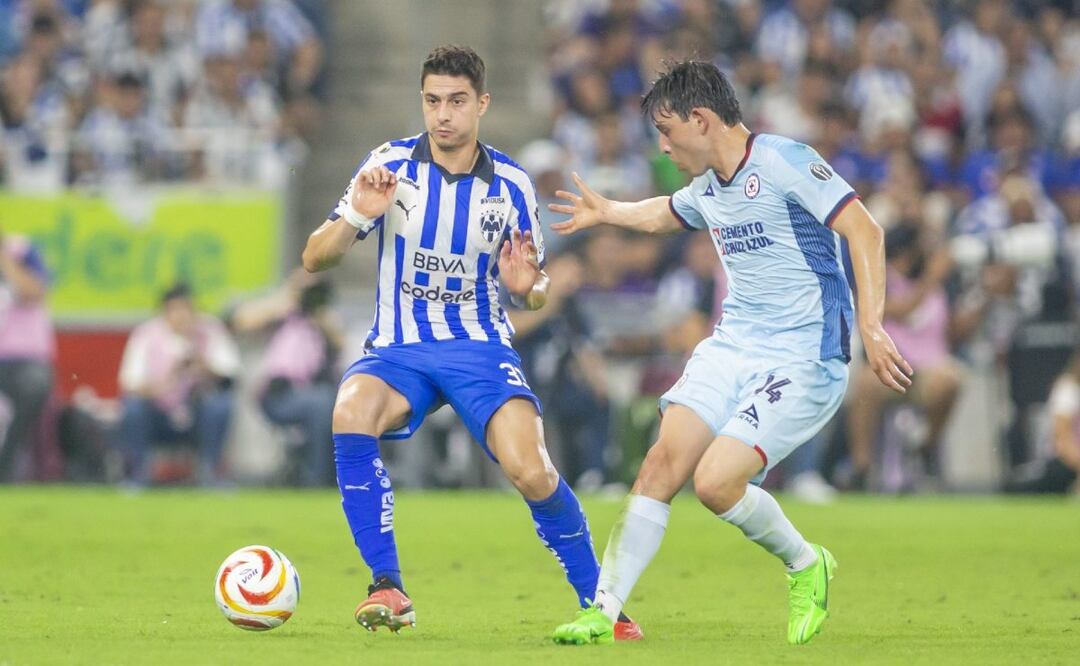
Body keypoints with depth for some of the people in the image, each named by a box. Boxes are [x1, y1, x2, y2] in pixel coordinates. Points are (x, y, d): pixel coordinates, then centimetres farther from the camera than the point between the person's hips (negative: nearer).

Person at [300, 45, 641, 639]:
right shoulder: (390, 166, -2)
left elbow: (535, 291, 10)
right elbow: (314, 260, -2)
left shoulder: (510, 184, 0)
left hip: (480, 345, 0)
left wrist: (527, 286, -14)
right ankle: (388, 591, -24)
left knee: (531, 473, -24)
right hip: (399, 349, 0)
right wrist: (357, 217, -22)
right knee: (351, 413, -34)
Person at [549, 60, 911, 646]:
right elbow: (662, 214, 37)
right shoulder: (707, 188, 12)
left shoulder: (784, 162, -15)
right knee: (662, 464, -9)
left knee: (716, 481, -18)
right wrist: (605, 212, 55)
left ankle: (805, 566, 9)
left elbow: (864, 231, -23)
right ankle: (602, 612, -6)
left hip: (803, 361, -8)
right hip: (731, 349, 8)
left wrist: (871, 326, -33)